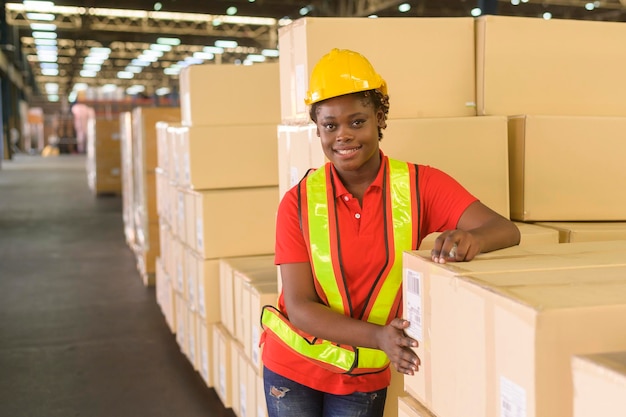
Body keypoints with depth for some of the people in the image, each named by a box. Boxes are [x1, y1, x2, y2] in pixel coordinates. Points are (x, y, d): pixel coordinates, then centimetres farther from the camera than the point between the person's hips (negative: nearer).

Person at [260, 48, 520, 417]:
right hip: (294, 368, 0)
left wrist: (472, 239, -44)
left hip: (366, 379, 0)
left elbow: (506, 230, -20)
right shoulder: (299, 202, -11)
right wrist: (379, 337, -30)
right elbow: (299, 306, -15)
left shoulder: (420, 185, -11)